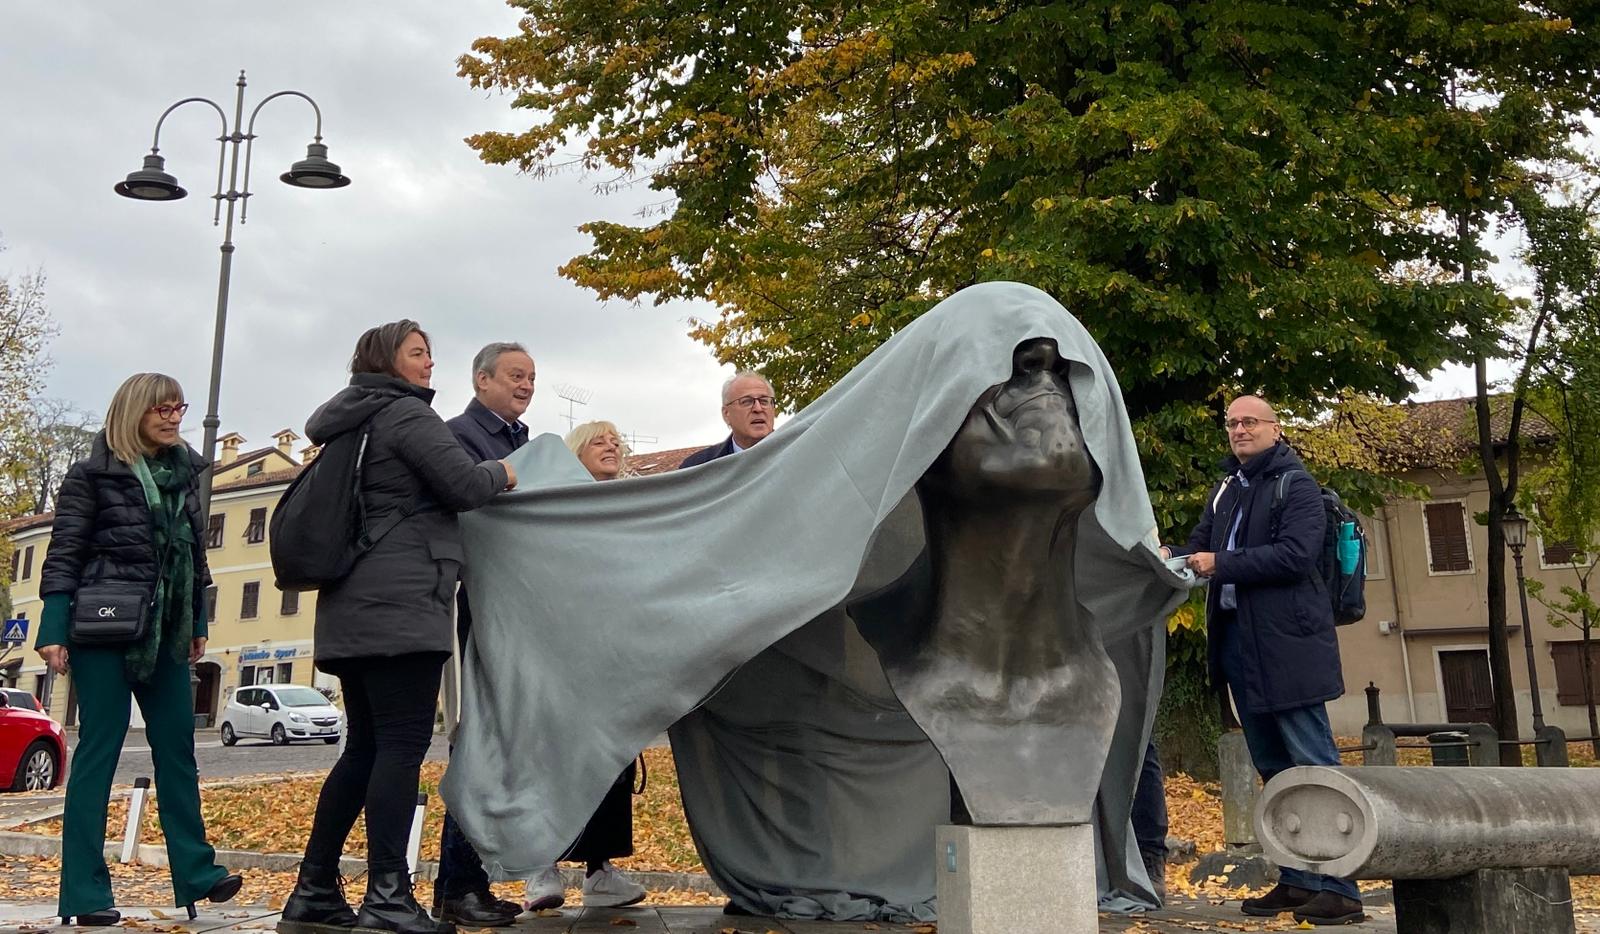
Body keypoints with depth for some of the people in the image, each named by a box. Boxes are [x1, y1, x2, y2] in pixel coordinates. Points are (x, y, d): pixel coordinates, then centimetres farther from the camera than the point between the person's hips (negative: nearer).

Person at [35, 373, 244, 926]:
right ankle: (84, 892, 4)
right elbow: (64, 553, -6)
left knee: (178, 750, 7)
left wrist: (198, 623, 16)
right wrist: (53, 630, -13)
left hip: (165, 634, 6)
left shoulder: (184, 474, 12)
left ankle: (195, 873, 12)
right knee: (98, 750, -2)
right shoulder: (94, 474, -3)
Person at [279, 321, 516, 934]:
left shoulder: (352, 425, 23)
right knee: (403, 745, -10)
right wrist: (501, 473, 7)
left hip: (354, 606, 10)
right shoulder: (406, 414, -5)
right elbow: (463, 485, -12)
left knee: (365, 746, 11)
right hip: (400, 602, -10)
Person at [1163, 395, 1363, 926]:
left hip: (1285, 643, -8)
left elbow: (1294, 555, -17)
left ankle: (1340, 887, -1)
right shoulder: (1225, 490, 18)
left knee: (1314, 765, -6)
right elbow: (1202, 544, 16)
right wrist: (1175, 558, -5)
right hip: (1236, 640, 8)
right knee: (1274, 771, 13)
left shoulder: (1296, 486, -4)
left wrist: (1221, 564, -18)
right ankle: (1298, 880, 21)